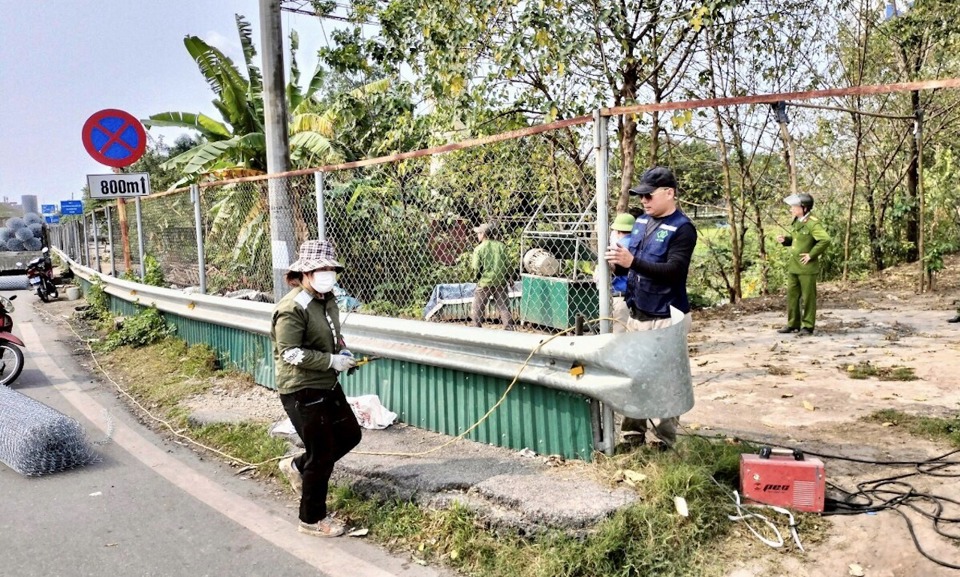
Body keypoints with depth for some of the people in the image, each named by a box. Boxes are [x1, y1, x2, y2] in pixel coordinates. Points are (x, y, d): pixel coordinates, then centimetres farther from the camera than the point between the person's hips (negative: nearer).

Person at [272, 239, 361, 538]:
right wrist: (333, 361, -23)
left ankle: (297, 466, 36)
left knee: (350, 434, 19)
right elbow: (291, 353, -26)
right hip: (303, 392, -9)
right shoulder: (293, 308, -21)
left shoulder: (327, 300, 7)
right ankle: (312, 520, 21)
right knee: (322, 456, 1)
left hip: (328, 385, 9)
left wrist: (343, 351, 3)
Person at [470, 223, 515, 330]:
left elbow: (476, 268, -12)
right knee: (504, 307, 8)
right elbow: (507, 264, 1)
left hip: (485, 282, -3)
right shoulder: (501, 246, 1)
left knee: (477, 308, 11)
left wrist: (472, 263, 10)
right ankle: (509, 329, 5)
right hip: (501, 282, 3)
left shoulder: (479, 249, -8)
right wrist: (509, 279, 12)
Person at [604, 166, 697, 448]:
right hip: (636, 314, 7)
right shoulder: (641, 221, 11)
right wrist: (617, 262, -3)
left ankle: (666, 442, 9)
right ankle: (633, 434, 21)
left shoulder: (682, 228, -11)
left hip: (665, 318, -7)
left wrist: (632, 261, -30)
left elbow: (673, 270, -22)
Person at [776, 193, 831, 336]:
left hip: (807, 267, -8)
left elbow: (825, 240, -25)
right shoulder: (796, 222, 9)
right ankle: (793, 324, 21)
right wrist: (785, 240, 3)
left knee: (808, 297, 2)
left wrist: (811, 255, -21)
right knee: (792, 295, 11)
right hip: (793, 266, 8)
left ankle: (808, 326, 11)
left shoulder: (812, 223, -16)